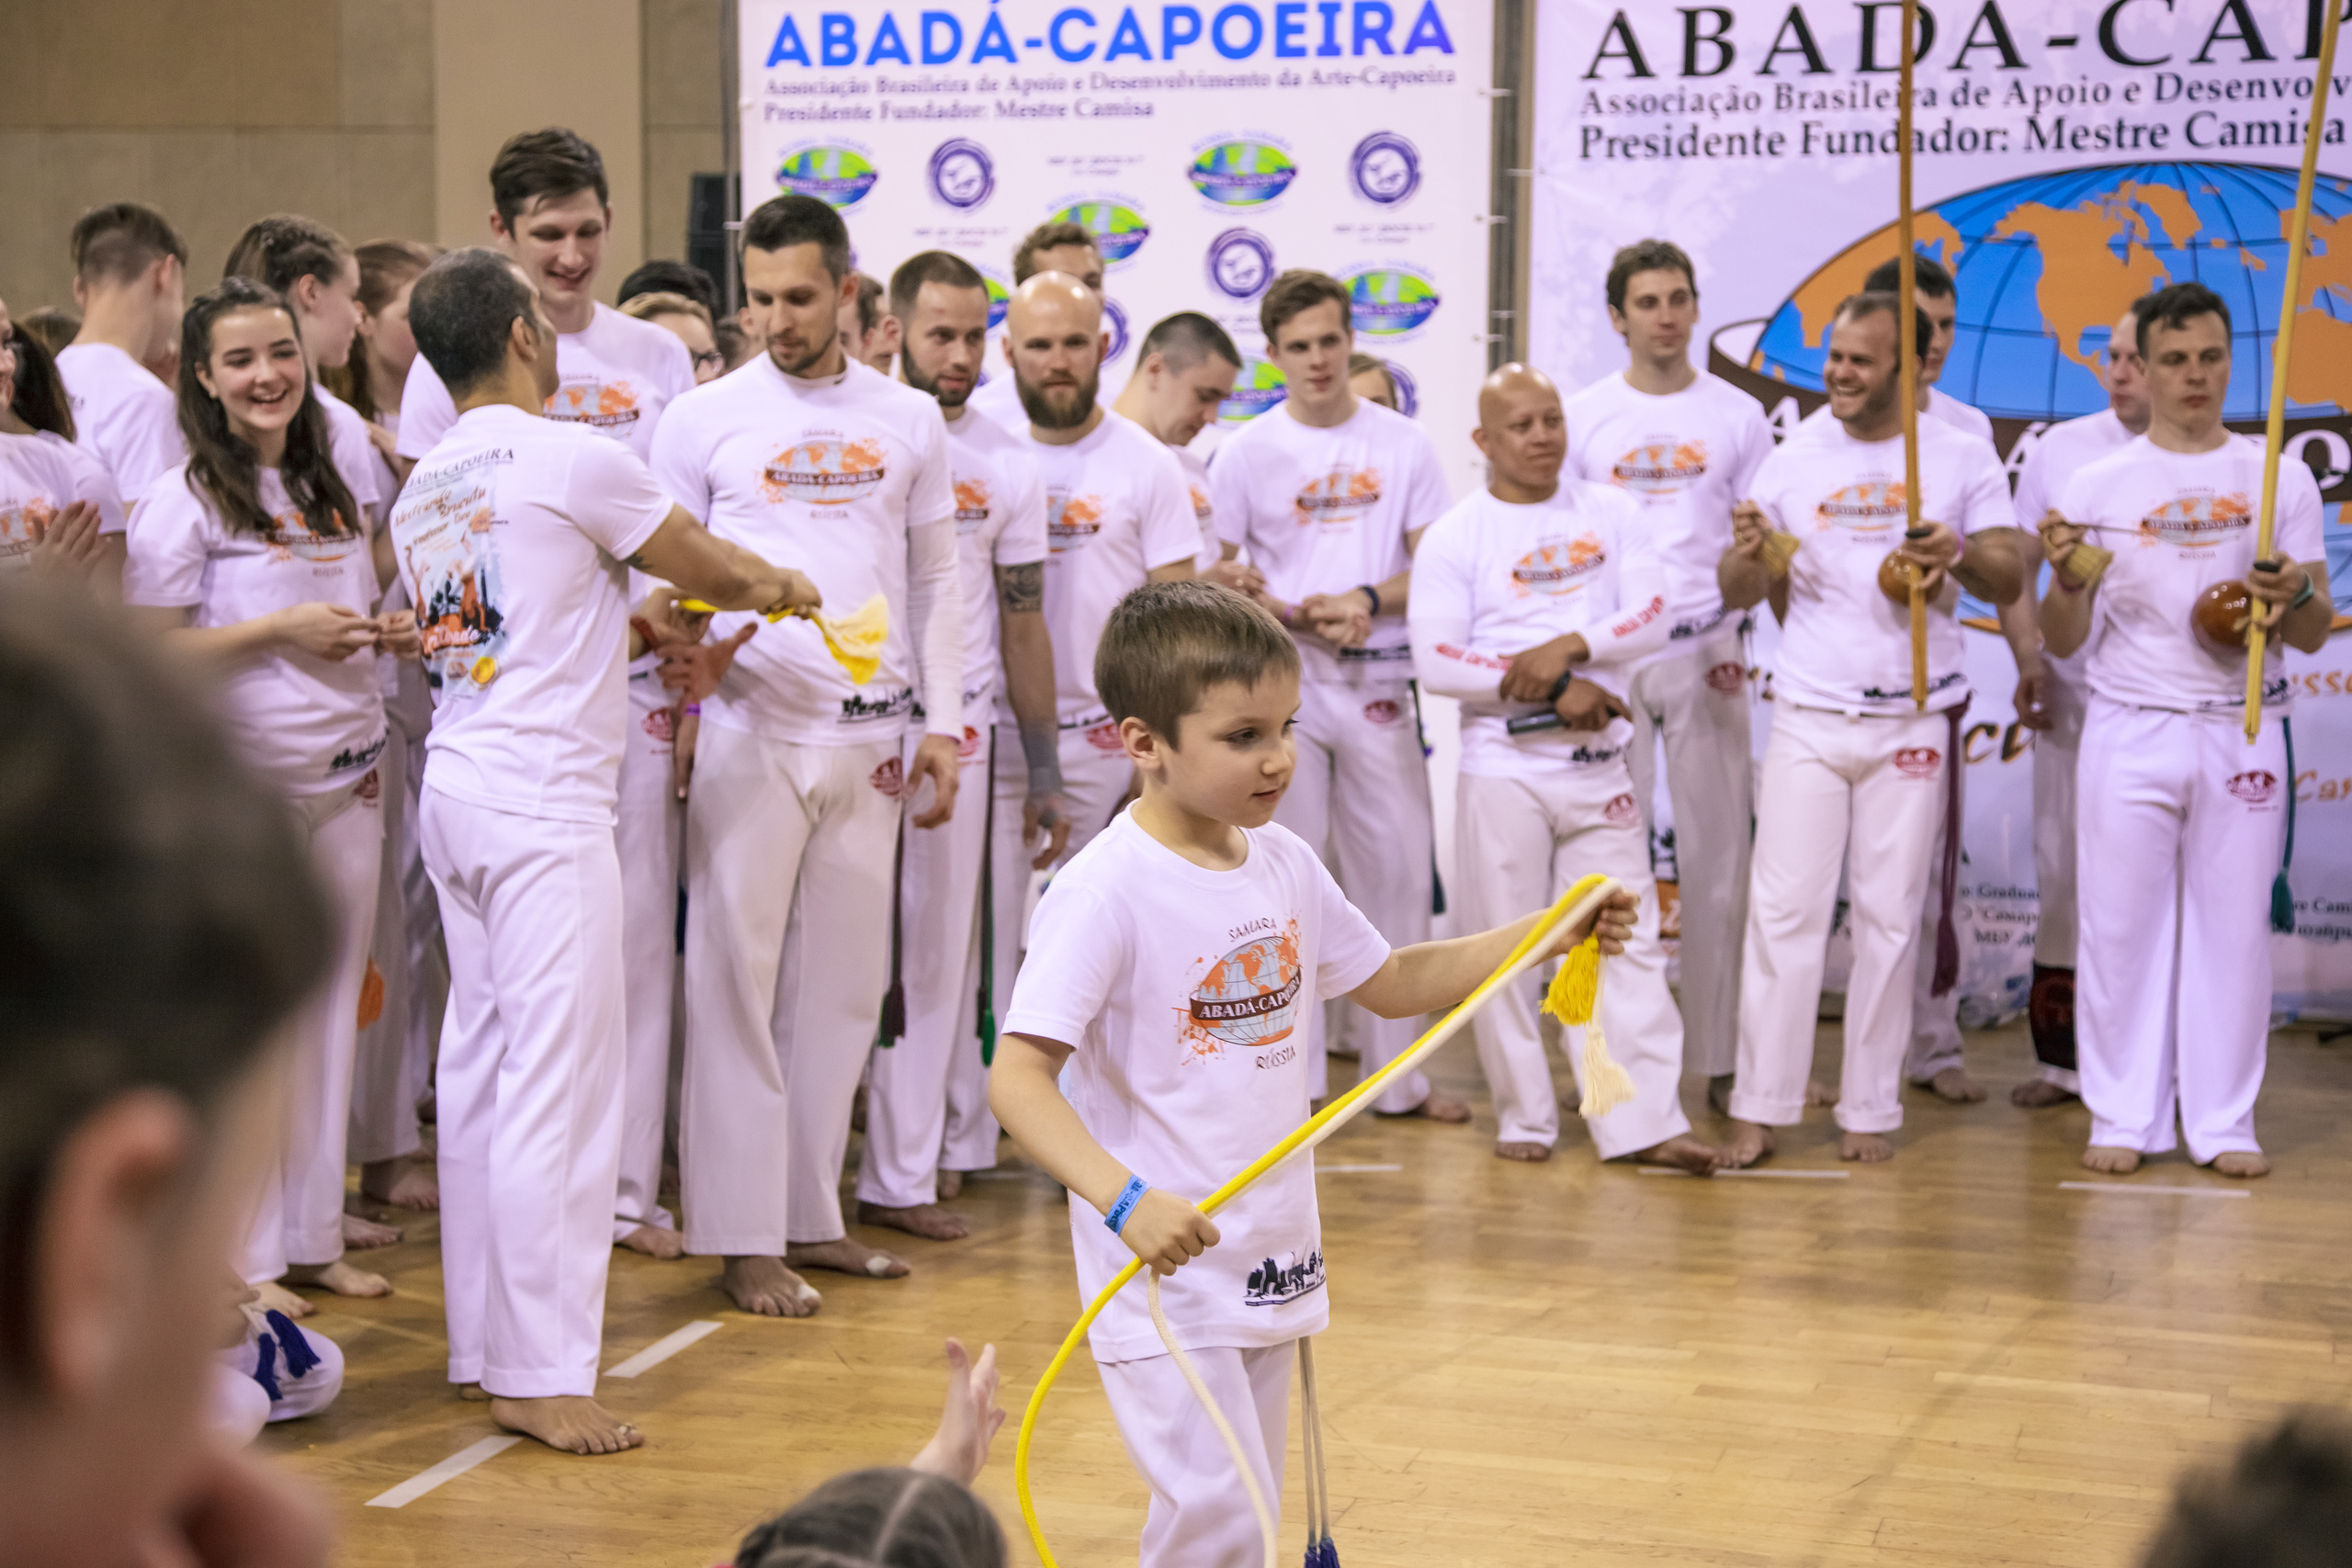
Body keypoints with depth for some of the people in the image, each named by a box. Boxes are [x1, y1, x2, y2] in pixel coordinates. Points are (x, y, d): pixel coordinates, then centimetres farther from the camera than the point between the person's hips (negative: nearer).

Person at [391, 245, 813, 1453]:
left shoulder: (421, 493, 13)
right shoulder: (572, 459, -10)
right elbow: (710, 570, -1)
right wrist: (780, 585, 20)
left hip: (454, 795, 9)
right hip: (544, 809, -9)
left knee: (480, 1069, 13)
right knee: (559, 1082, -6)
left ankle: (481, 1341, 20)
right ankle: (539, 1374, -4)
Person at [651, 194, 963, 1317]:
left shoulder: (909, 421, 10)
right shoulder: (706, 419, 2)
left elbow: (936, 582, 14)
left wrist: (943, 725, 7)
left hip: (872, 733, 3)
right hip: (751, 728, -3)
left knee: (843, 981, 8)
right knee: (737, 978, -3)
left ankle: (812, 1213, 18)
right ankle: (742, 1235, 3)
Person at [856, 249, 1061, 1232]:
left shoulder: (1006, 467, 8)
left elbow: (1023, 624, 12)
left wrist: (1043, 774, 10)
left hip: (956, 733, 2)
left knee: (935, 955, 2)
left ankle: (905, 1174, 9)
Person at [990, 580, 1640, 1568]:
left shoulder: (1284, 864, 4)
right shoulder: (1105, 893, -19)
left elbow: (1391, 984, 18)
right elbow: (1017, 1080, -24)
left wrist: (1547, 935, 7)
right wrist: (1125, 1199, -38)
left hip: (1271, 1257, 7)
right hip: (1163, 1266, -7)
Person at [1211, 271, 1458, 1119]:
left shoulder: (1403, 444, 5)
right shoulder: (1247, 452, 1)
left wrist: (1368, 601, -14)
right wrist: (1300, 616, -14)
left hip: (1380, 683, 2)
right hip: (1281, 679, -2)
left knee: (1397, 871, 5)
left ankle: (1400, 1073, 15)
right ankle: (1288, 1074, 11)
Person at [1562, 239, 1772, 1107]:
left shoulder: (1737, 414, 7)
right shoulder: (1584, 416, 6)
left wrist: (1737, 637, -6)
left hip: (1707, 652, 0)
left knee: (1717, 855, 0)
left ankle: (1722, 1053, 6)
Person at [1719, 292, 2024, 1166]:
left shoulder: (1962, 461, 3)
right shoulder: (1793, 462, 6)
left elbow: (2010, 580, 1)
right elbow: (1742, 595, 6)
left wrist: (1960, 557, -20)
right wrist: (1750, 554, -17)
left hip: (1912, 723, 0)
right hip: (1808, 720, 1)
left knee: (1889, 917, 3)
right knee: (1784, 911, -3)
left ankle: (1870, 1110, 11)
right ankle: (1759, 1108, 1)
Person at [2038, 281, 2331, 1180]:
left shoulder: (2282, 480, 6)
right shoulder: (2098, 487, 3)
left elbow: (2314, 635, 7)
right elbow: (2063, 643, 4)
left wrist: (2296, 597, -15)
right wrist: (2067, 577, -16)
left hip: (2243, 729, 1)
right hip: (2130, 733, -1)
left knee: (2233, 927, 3)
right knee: (2122, 927, 1)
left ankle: (2223, 1122, 11)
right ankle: (2124, 1117, 10)